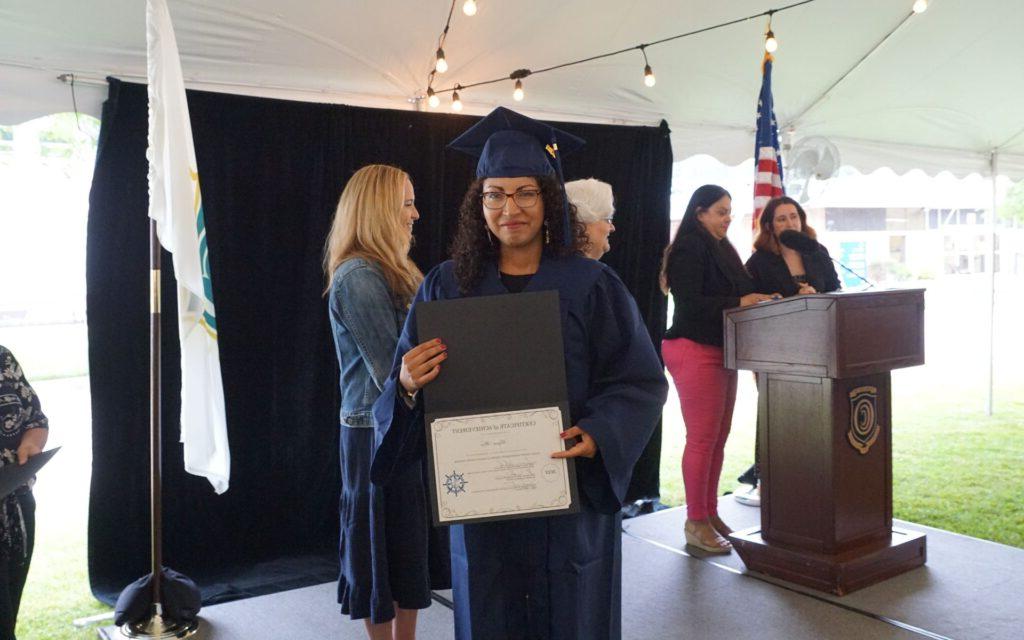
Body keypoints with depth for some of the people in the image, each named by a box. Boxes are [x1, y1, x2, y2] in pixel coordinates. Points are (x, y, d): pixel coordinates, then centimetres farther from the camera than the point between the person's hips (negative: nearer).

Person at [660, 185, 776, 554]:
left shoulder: (720, 248, 18)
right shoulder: (689, 249, -10)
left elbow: (736, 293, 18)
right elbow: (689, 304, -19)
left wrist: (756, 299, 0)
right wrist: (738, 302, -21)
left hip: (721, 352, 9)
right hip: (696, 352, -9)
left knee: (718, 438, 11)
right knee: (702, 439, -5)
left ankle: (711, 514, 20)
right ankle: (696, 523, 4)